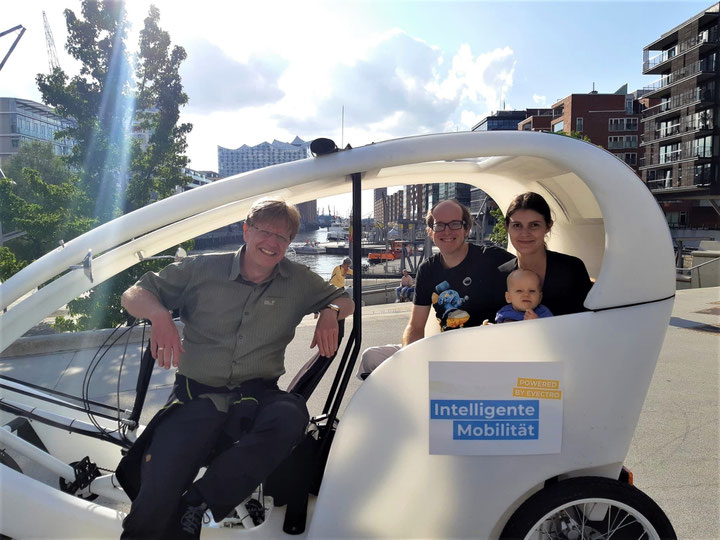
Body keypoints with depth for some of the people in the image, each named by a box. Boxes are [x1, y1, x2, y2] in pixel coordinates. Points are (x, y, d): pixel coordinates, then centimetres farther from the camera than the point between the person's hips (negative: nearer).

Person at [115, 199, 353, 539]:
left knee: (292, 414, -34)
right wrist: (159, 314, -14)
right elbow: (134, 294, 9)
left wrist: (330, 314, -2)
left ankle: (197, 504, -18)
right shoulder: (203, 269, 6)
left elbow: (345, 300, 22)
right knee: (158, 496, -24)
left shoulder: (298, 281, 10)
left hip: (258, 394, 2)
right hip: (197, 395, -1)